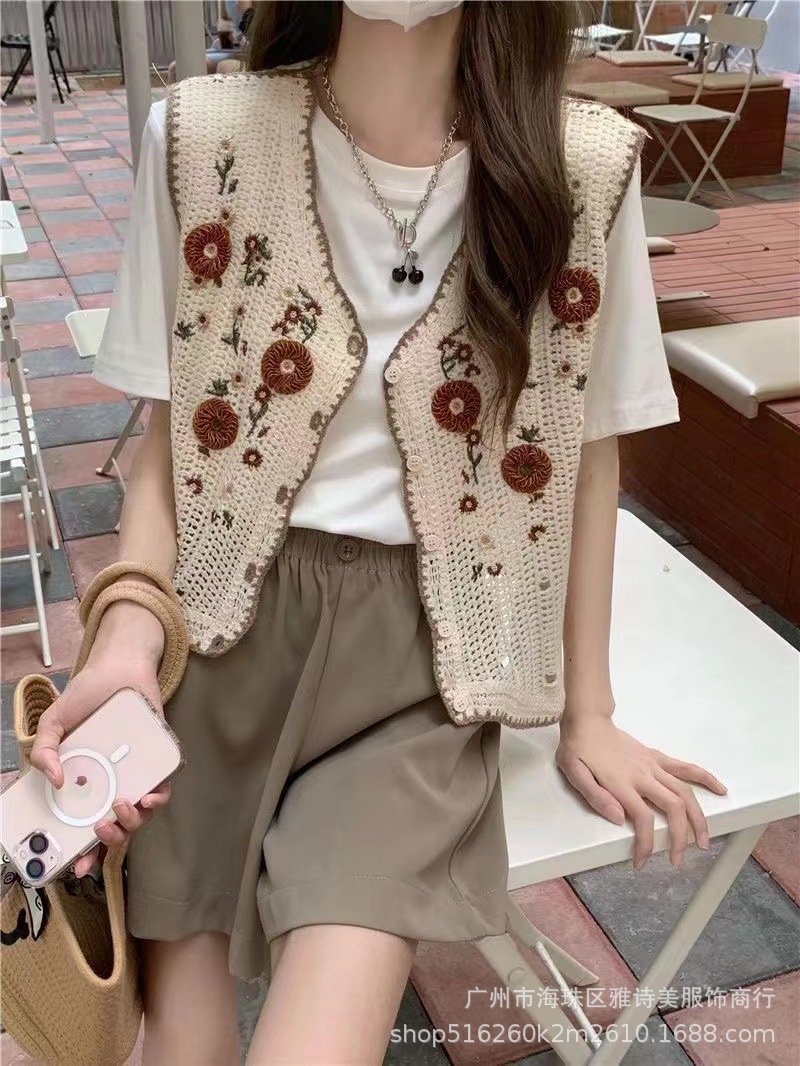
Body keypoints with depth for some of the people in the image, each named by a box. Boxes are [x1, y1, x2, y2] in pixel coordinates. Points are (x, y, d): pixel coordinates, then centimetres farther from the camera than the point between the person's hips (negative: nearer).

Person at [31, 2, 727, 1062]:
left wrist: (587, 713, 7)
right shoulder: (201, 137, -5)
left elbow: (587, 456, 3)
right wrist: (129, 637, -15)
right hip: (228, 617, 2)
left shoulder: (583, 168, -7)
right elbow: (168, 439, 2)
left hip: (427, 648, -1)